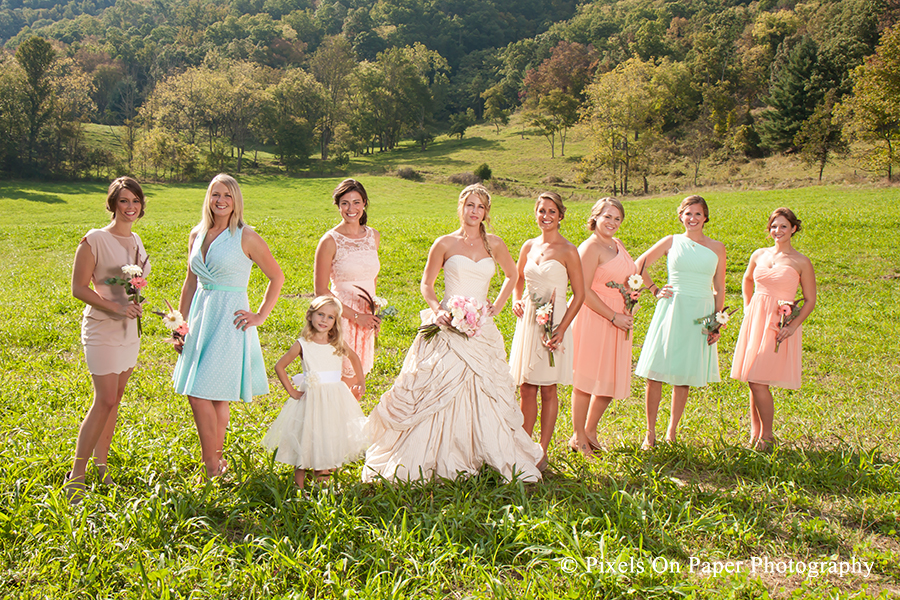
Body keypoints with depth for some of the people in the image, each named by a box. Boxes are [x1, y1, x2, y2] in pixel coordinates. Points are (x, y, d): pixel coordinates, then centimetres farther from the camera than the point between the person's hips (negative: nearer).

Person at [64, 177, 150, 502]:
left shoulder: (136, 240, 10)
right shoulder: (94, 240, -11)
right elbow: (78, 288, -12)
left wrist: (136, 305, 10)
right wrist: (116, 308, -20)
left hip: (129, 330, 7)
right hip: (102, 329, -7)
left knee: (114, 400, 11)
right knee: (105, 400, -11)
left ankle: (101, 465, 21)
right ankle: (76, 475, -2)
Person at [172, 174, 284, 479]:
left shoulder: (245, 237, -7)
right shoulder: (197, 235, 10)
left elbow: (277, 277, 0)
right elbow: (190, 282, 18)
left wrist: (261, 316, -4)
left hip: (229, 322, -6)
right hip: (200, 318, 6)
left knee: (202, 394, -7)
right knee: (212, 398, 9)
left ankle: (212, 468, 6)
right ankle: (216, 462, 23)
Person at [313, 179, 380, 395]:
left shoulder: (373, 236, 7)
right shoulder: (330, 241, -9)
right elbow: (321, 291, -10)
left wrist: (374, 313, 10)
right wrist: (355, 315, -13)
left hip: (366, 319, 5)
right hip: (342, 318, -5)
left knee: (356, 390, 11)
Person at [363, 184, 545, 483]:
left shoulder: (494, 244, 7)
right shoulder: (445, 244, 0)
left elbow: (512, 275, 23)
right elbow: (426, 284, 6)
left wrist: (497, 306, 11)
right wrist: (436, 310, -11)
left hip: (481, 329, 2)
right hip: (448, 327, -2)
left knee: (486, 395, 6)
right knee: (437, 393, -2)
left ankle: (502, 457, 21)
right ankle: (421, 460, 8)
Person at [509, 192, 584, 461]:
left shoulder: (568, 251, -7)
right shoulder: (529, 246, 9)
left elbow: (579, 295, -7)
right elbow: (517, 280, 25)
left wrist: (561, 330, -15)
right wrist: (516, 300, 4)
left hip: (552, 325, -5)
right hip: (527, 322, 5)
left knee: (548, 389, 3)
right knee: (526, 389, 8)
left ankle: (542, 451, 13)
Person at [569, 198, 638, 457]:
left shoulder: (618, 245, 14)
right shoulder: (590, 247, -12)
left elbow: (629, 277, 31)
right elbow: (584, 291, -17)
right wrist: (614, 316, -16)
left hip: (617, 322, 8)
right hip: (594, 319, -8)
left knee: (612, 380, 11)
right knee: (586, 381, -1)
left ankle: (590, 430, 28)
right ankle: (578, 437, 13)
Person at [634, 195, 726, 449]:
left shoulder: (717, 248, 8)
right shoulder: (672, 242, 5)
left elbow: (719, 289, 10)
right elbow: (640, 264, 12)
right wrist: (655, 290, 5)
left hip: (700, 315, 1)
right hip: (672, 310, -1)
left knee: (684, 376, 6)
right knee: (656, 373, -4)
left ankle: (672, 432, 19)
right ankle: (650, 432, 7)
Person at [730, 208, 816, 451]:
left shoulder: (801, 263, -4)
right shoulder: (759, 255, 9)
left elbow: (810, 301, 0)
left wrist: (793, 326, -13)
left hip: (779, 324, -5)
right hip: (754, 320, 5)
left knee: (759, 382, -10)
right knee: (753, 382, 7)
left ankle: (767, 436, 7)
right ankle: (755, 433, 20)